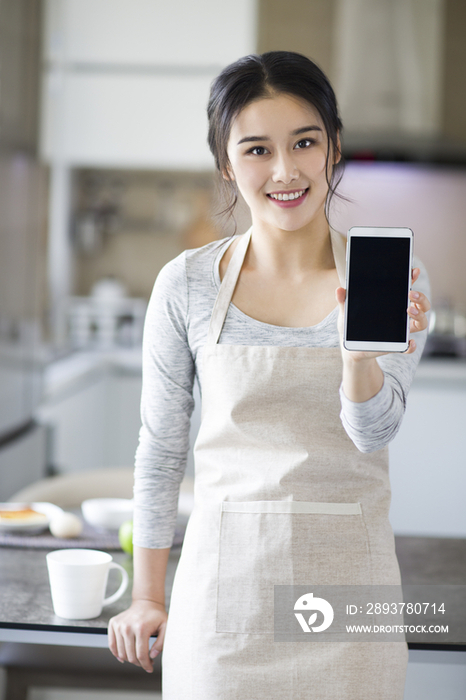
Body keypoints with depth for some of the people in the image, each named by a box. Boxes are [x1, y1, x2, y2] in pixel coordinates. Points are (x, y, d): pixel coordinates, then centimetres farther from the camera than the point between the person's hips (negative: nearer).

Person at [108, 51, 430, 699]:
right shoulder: (188, 285, -3)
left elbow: (373, 434, -13)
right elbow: (160, 448, 5)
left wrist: (359, 344, -32)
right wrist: (147, 596, 9)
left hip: (347, 572, 0)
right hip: (227, 580, 0)